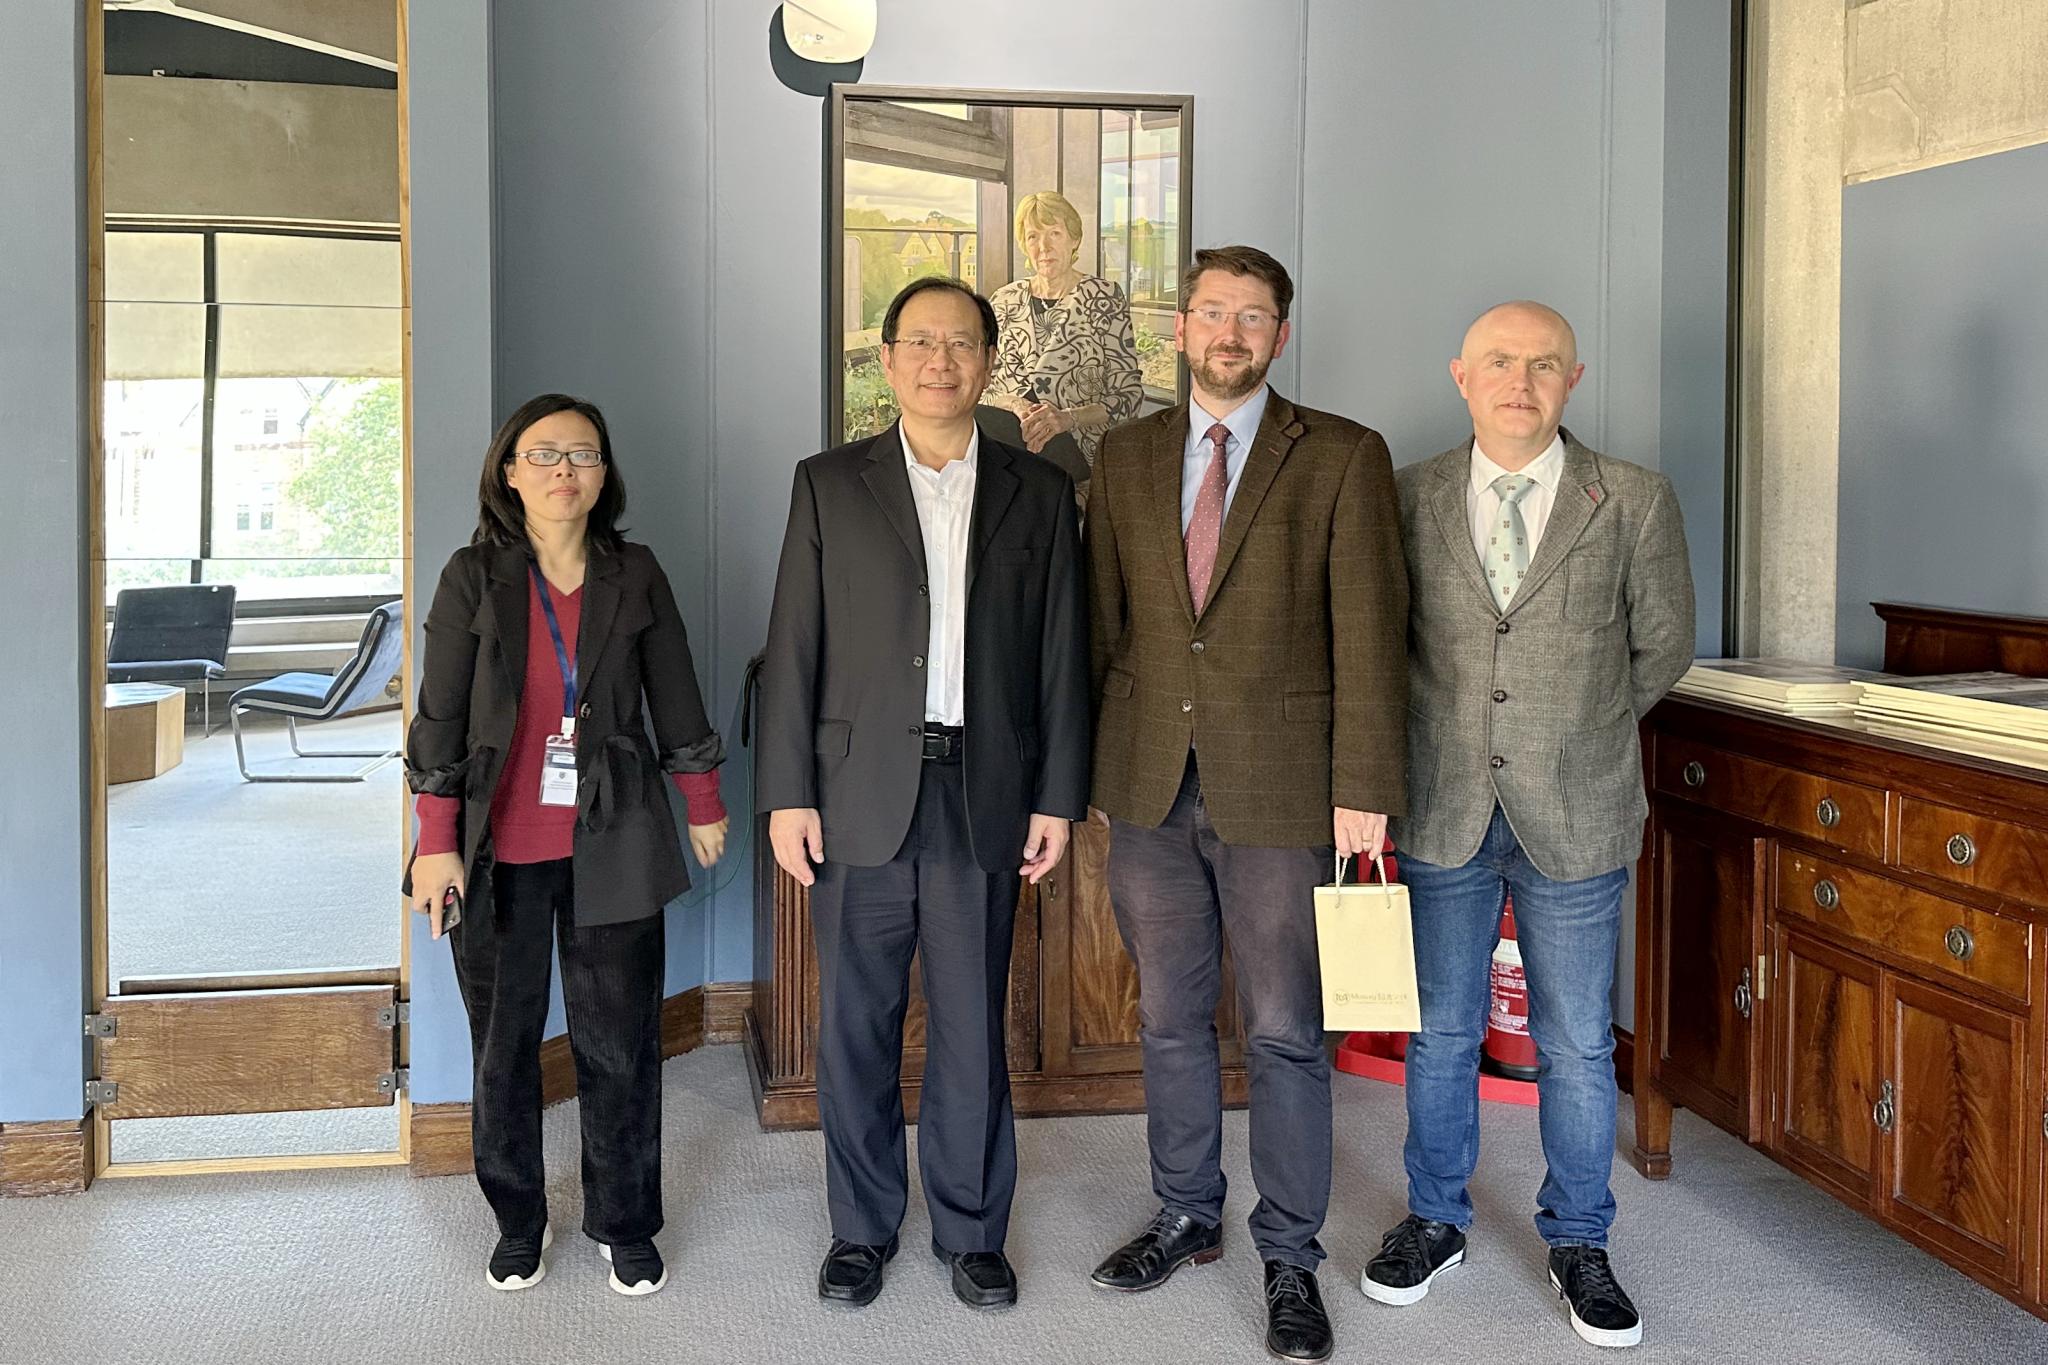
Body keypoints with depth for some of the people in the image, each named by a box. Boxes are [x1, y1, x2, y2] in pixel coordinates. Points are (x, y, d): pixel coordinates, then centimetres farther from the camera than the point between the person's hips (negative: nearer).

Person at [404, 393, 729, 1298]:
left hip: (611, 848, 1)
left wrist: (704, 807, 16)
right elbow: (439, 717, -2)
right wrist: (436, 844, -6)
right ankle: (518, 1223, 26)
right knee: (503, 1042, 8)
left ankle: (624, 1224, 21)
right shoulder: (474, 578, -1)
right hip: (499, 851, 0)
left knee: (619, 1041, 4)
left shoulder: (635, 575, 3)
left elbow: (675, 698, 11)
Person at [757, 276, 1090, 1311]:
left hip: (985, 798, 1)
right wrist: (787, 795, -4)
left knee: (973, 1027, 7)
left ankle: (971, 1229, 24)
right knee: (857, 1024, 8)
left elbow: (1061, 654, 6)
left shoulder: (1038, 493, 7)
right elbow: (795, 647, 2)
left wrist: (1058, 797, 2)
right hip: (860, 798, 0)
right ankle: (861, 1227, 24)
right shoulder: (830, 485, 5)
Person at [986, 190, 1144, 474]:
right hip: (1011, 457, 2)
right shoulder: (1004, 301, 11)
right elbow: (981, 383, 13)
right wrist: (1014, 405, -9)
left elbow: (1128, 393, -2)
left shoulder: (1104, 297, 1)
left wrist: (1068, 418, -17)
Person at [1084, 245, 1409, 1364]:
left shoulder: (1343, 458, -2)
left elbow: (1369, 632, -7)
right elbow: (1101, 618, 11)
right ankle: (1187, 1216, 33)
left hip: (1278, 787, -3)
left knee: (1284, 1032, 5)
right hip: (1151, 783, 4)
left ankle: (1290, 1258, 21)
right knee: (1169, 1017, 15)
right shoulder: (1127, 457, 9)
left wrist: (1364, 790, -12)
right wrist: (1082, 766, 9)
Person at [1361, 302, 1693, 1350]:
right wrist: (1451, 727, 3)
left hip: (1575, 817, -1)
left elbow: (1661, 646, 8)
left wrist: (1574, 725, 8)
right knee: (1441, 1033, 14)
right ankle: (1435, 1221, 32)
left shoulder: (1634, 503, -3)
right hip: (1443, 812, 1)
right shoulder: (1409, 497, 0)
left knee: (1577, 1046, 10)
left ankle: (1577, 1243, 28)